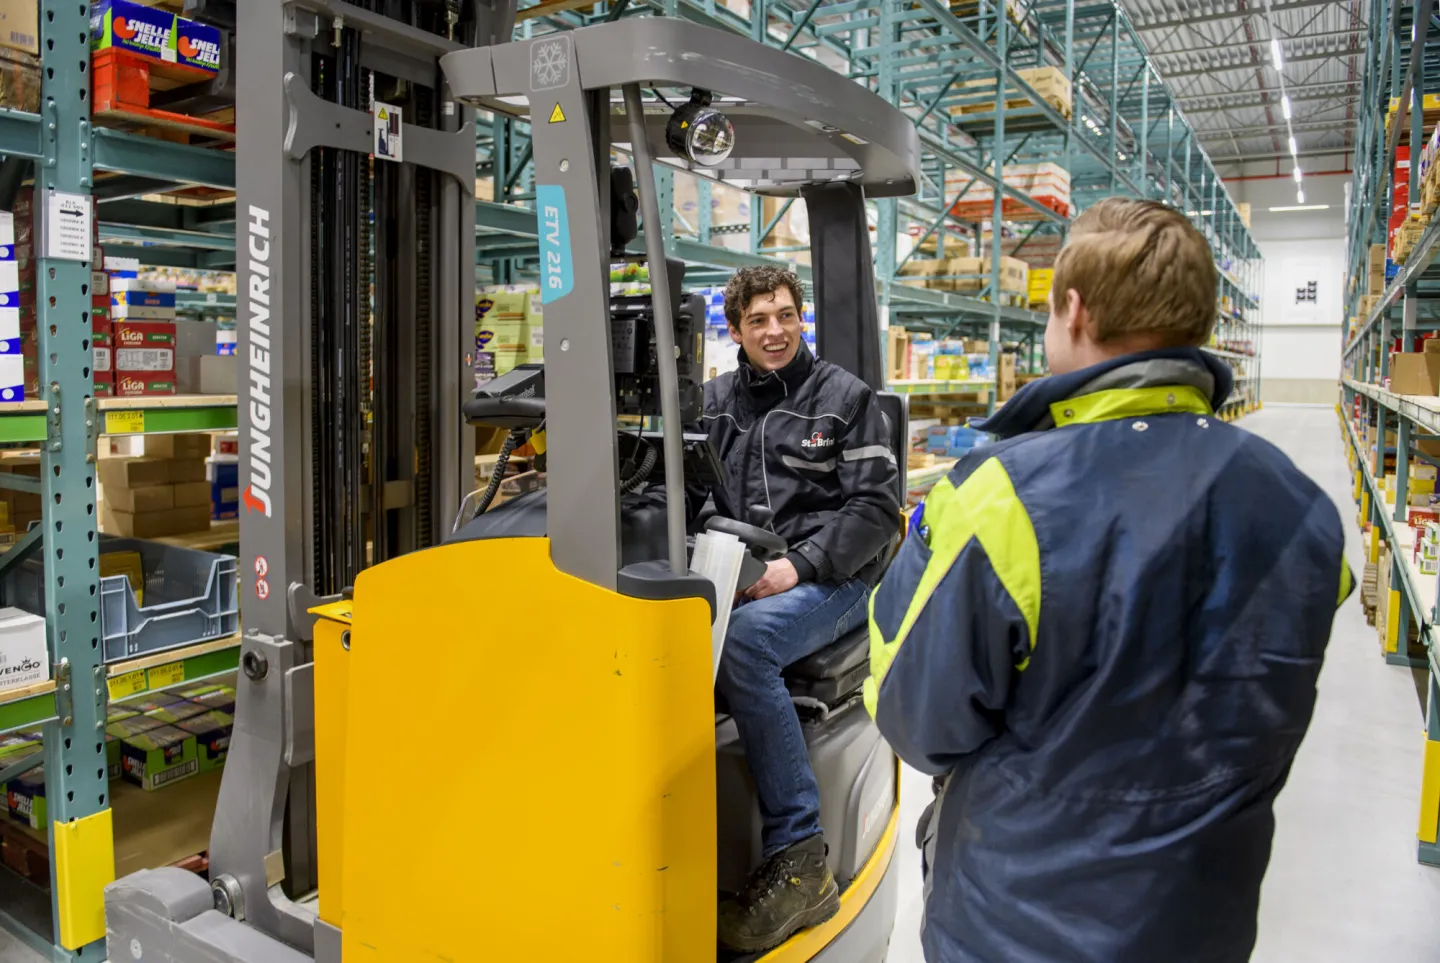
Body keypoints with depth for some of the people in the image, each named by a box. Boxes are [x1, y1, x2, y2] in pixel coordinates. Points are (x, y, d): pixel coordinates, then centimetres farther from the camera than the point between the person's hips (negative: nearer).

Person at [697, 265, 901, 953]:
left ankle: (799, 862, -24)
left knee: (743, 641, -34)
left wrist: (800, 565, -13)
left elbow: (877, 505, -2)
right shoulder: (714, 401, 16)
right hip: (738, 576, 4)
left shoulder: (845, 397, 5)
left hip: (831, 580, -4)